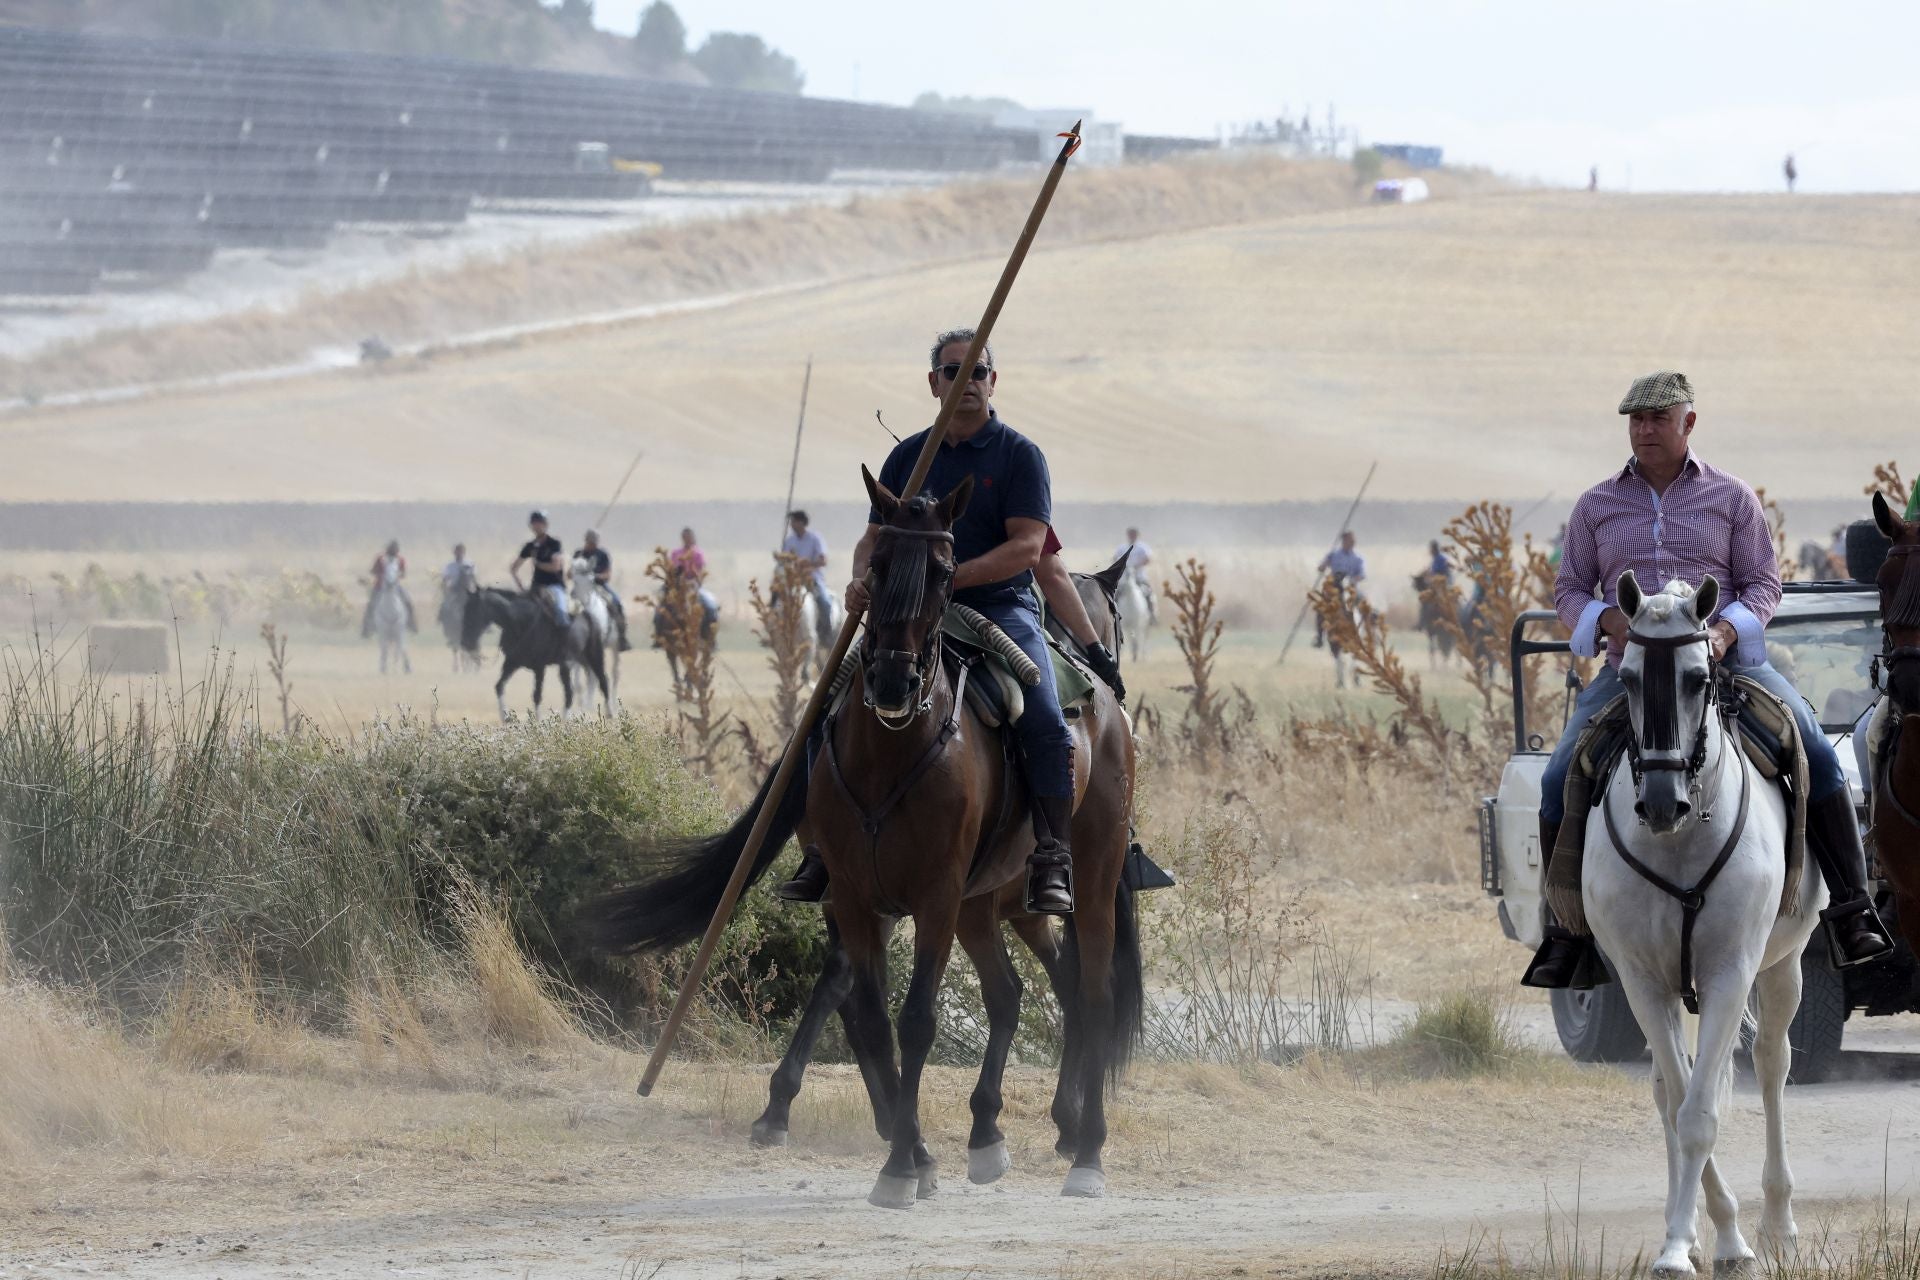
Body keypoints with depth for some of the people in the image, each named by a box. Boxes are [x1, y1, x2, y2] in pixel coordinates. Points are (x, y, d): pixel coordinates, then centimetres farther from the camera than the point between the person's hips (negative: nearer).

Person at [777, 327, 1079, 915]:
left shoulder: (1019, 455, -1)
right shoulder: (908, 456, 12)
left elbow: (1026, 546, -11)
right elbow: (875, 537, 13)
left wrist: (948, 578, -23)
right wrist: (863, 579, -12)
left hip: (1001, 607, -4)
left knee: (1045, 723, -26)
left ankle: (1052, 865, -22)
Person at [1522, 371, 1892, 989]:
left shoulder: (1731, 497, 7)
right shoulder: (1596, 505, 11)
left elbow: (1764, 584, 6)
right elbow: (1568, 589, 13)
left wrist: (1727, 630, -15)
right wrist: (1607, 620, -10)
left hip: (1726, 657, -1)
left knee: (1818, 758, -19)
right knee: (1561, 780, -17)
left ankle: (1852, 914, -13)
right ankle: (1565, 930, -5)